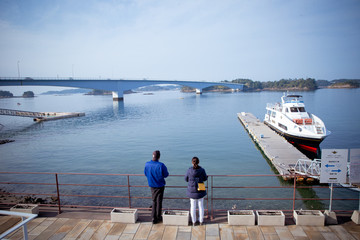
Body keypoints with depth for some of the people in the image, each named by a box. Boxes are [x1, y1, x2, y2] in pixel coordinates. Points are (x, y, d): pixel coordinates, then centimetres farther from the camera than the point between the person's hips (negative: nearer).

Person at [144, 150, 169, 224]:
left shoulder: (147, 164, -13)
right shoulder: (161, 165, -25)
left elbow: (145, 173, 3)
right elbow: (166, 175, -14)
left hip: (152, 185, 4)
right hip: (160, 185, -3)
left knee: (154, 201, 17)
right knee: (159, 202, 11)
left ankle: (154, 218, 19)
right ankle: (158, 217, 22)